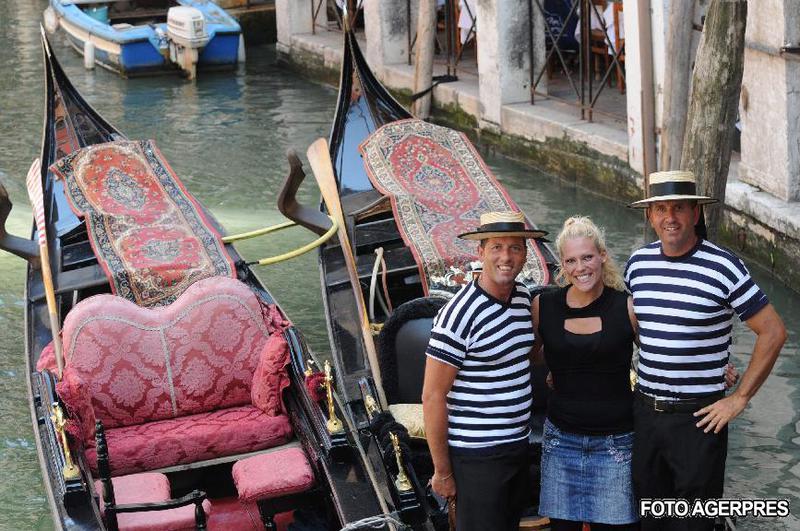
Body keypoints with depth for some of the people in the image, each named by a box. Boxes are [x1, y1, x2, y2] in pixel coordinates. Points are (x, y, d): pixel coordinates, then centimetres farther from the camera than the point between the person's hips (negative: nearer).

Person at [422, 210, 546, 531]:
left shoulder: (524, 297, 4)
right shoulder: (459, 315, -19)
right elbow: (433, 397, -17)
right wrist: (442, 472, -14)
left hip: (519, 446, 8)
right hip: (477, 457, -8)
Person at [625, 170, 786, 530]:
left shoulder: (723, 267, -12)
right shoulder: (638, 264, 4)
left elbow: (773, 332, -9)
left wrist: (740, 398, -9)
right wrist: (645, 374, 12)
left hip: (697, 417, -5)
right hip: (645, 410, 5)